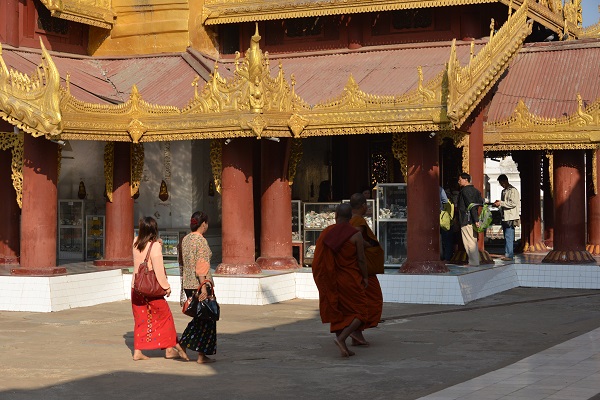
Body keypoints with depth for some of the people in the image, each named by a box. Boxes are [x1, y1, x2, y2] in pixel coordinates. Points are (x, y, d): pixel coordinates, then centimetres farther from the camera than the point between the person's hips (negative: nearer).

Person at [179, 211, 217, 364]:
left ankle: (183, 344, 10)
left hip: (187, 284, 8)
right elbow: (201, 266, -21)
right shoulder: (201, 241, -15)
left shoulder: (185, 239, 10)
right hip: (200, 284, -8)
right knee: (206, 319, 3)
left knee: (198, 317, 19)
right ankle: (202, 355, 6)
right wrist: (204, 287, -23)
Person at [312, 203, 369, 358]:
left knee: (337, 314, 13)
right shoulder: (355, 235, -11)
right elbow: (361, 259, -12)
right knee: (359, 313, 5)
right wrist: (365, 277, 2)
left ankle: (343, 347, 11)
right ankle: (341, 338, -15)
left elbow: (319, 258, 3)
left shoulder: (326, 232, 0)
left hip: (332, 281, 4)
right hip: (350, 281, -4)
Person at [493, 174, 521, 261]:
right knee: (507, 237, 11)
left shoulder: (513, 190, -8)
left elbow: (513, 203, -18)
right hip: (504, 217, 9)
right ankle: (507, 254, 15)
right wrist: (498, 204, 7)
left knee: (508, 237, -12)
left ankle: (509, 255, -14)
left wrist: (501, 203, -16)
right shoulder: (503, 191, 19)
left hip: (511, 218, -9)